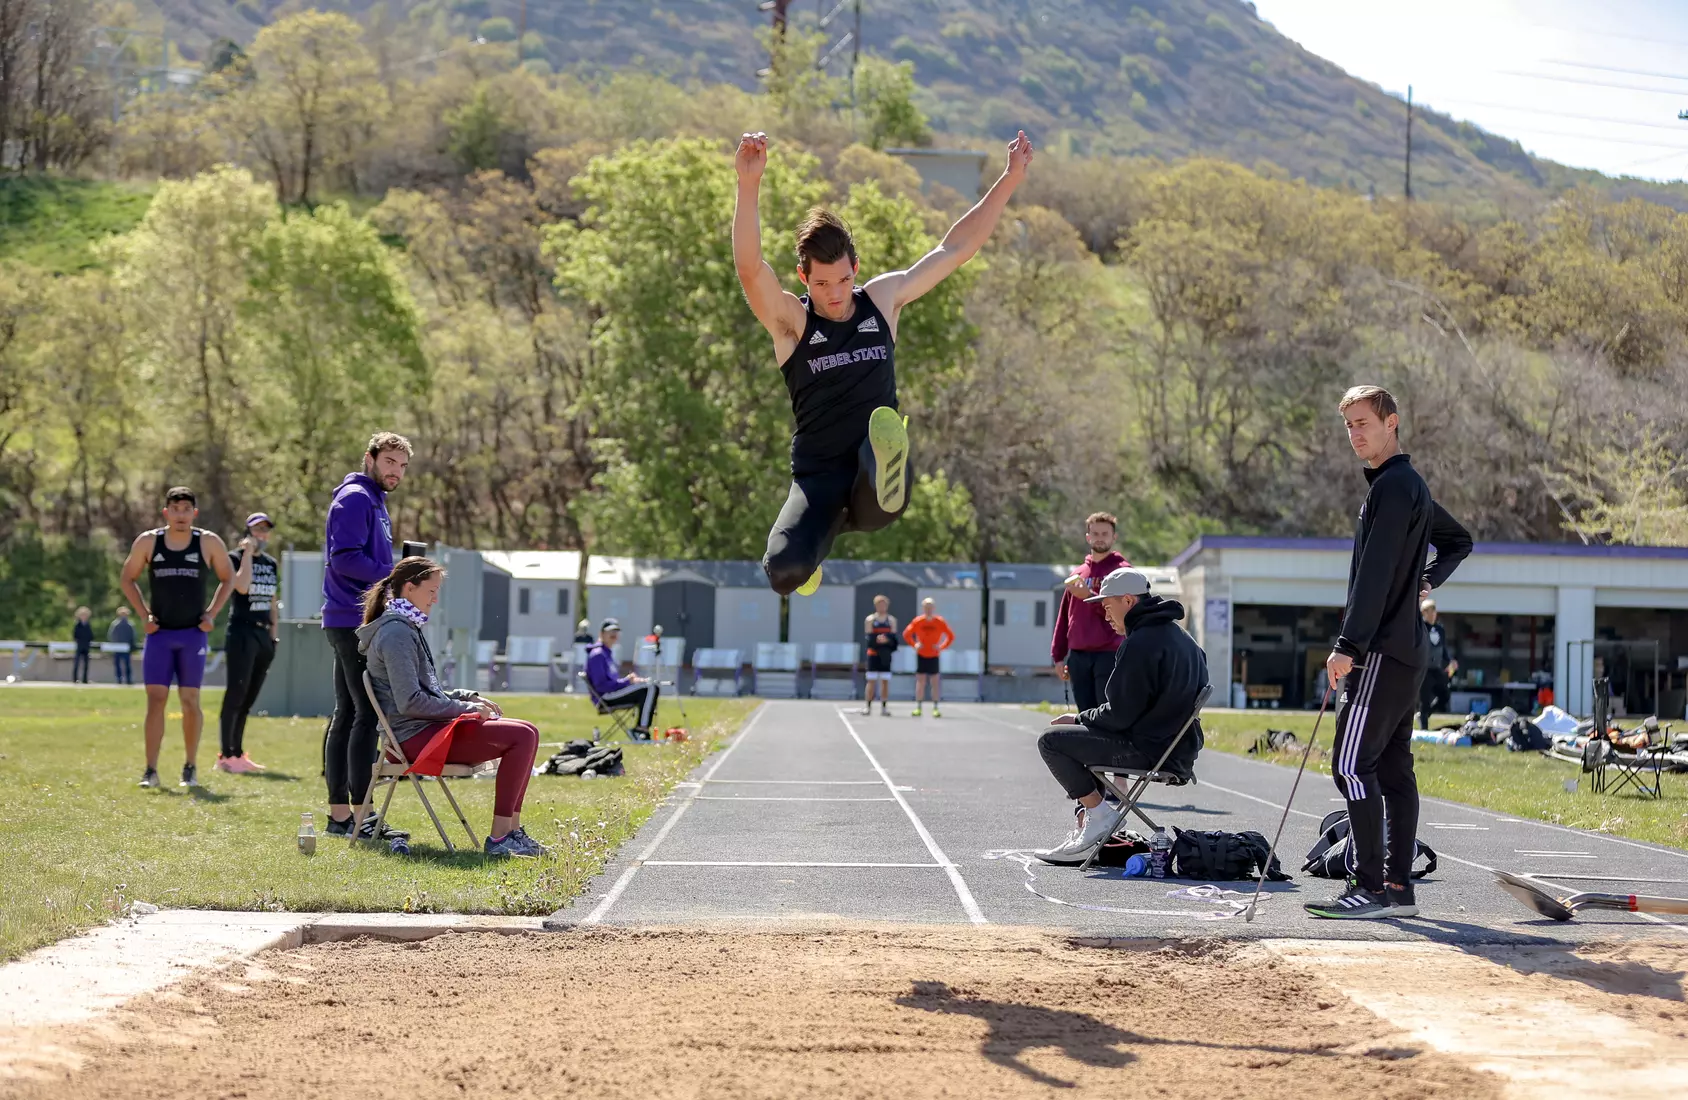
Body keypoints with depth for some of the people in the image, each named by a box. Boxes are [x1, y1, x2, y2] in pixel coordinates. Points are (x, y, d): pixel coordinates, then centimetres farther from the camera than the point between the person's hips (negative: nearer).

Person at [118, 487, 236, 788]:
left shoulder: (209, 543, -1)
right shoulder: (148, 542, 0)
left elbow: (227, 578, 12)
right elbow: (128, 577, 12)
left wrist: (211, 613, 1)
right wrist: (144, 615, 2)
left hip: (193, 634, 0)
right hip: (159, 633, 0)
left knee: (190, 701, 0)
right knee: (155, 699, -6)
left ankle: (190, 768, 13)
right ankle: (150, 770, -5)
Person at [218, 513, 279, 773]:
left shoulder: (270, 563, 16)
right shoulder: (235, 558, -4)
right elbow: (242, 586, -21)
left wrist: (274, 633, 14)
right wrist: (248, 553, -14)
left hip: (264, 634, 7)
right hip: (242, 632, -7)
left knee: (249, 698, 9)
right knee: (236, 693, -12)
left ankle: (237, 753, 13)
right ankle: (226, 755, -13)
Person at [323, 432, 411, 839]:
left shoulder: (375, 502, 22)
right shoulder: (355, 498, -10)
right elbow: (343, 558, -19)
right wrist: (394, 574, -16)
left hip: (355, 622, 11)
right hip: (354, 622, -11)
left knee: (347, 714, 10)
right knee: (368, 713, -11)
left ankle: (339, 813, 14)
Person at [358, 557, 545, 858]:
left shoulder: (407, 628, 20)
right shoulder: (396, 633, -14)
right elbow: (410, 703, -20)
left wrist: (470, 697, 11)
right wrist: (466, 708, -12)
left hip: (428, 728, 11)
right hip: (416, 736, -11)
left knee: (527, 734, 7)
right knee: (522, 736, -19)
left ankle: (511, 830, 2)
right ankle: (498, 837, -19)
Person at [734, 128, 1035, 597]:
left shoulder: (883, 298, 10)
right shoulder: (789, 320, -1)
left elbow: (956, 248, 15)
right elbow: (749, 267, -21)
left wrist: (1009, 179, 11)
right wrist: (749, 186, -34)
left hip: (872, 481, 0)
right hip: (819, 477, 0)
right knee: (784, 571, -23)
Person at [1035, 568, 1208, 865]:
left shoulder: (1141, 642, -18)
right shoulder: (1181, 637, 14)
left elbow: (1119, 715, -19)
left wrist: (1079, 718, 0)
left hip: (1149, 749, -10)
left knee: (1051, 740, -5)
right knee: (1080, 735, 29)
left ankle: (1099, 814, -1)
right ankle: (1087, 829, 22)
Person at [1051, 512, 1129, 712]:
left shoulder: (1122, 570, 2)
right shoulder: (1077, 574, 18)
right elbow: (1064, 616, 19)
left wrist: (1089, 596, -18)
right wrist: (1058, 655, 14)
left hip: (1109, 654, -5)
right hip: (1078, 656, 5)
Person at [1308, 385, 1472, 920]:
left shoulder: (1393, 486, -12)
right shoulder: (1411, 485, 19)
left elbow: (1374, 576, -20)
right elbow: (1459, 541, 36)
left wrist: (1349, 646, -24)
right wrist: (1426, 579, 22)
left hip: (1382, 652, -10)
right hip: (1408, 651, 10)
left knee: (1352, 764, -12)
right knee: (1393, 768, 9)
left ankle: (1369, 887, -14)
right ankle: (1399, 887, 10)